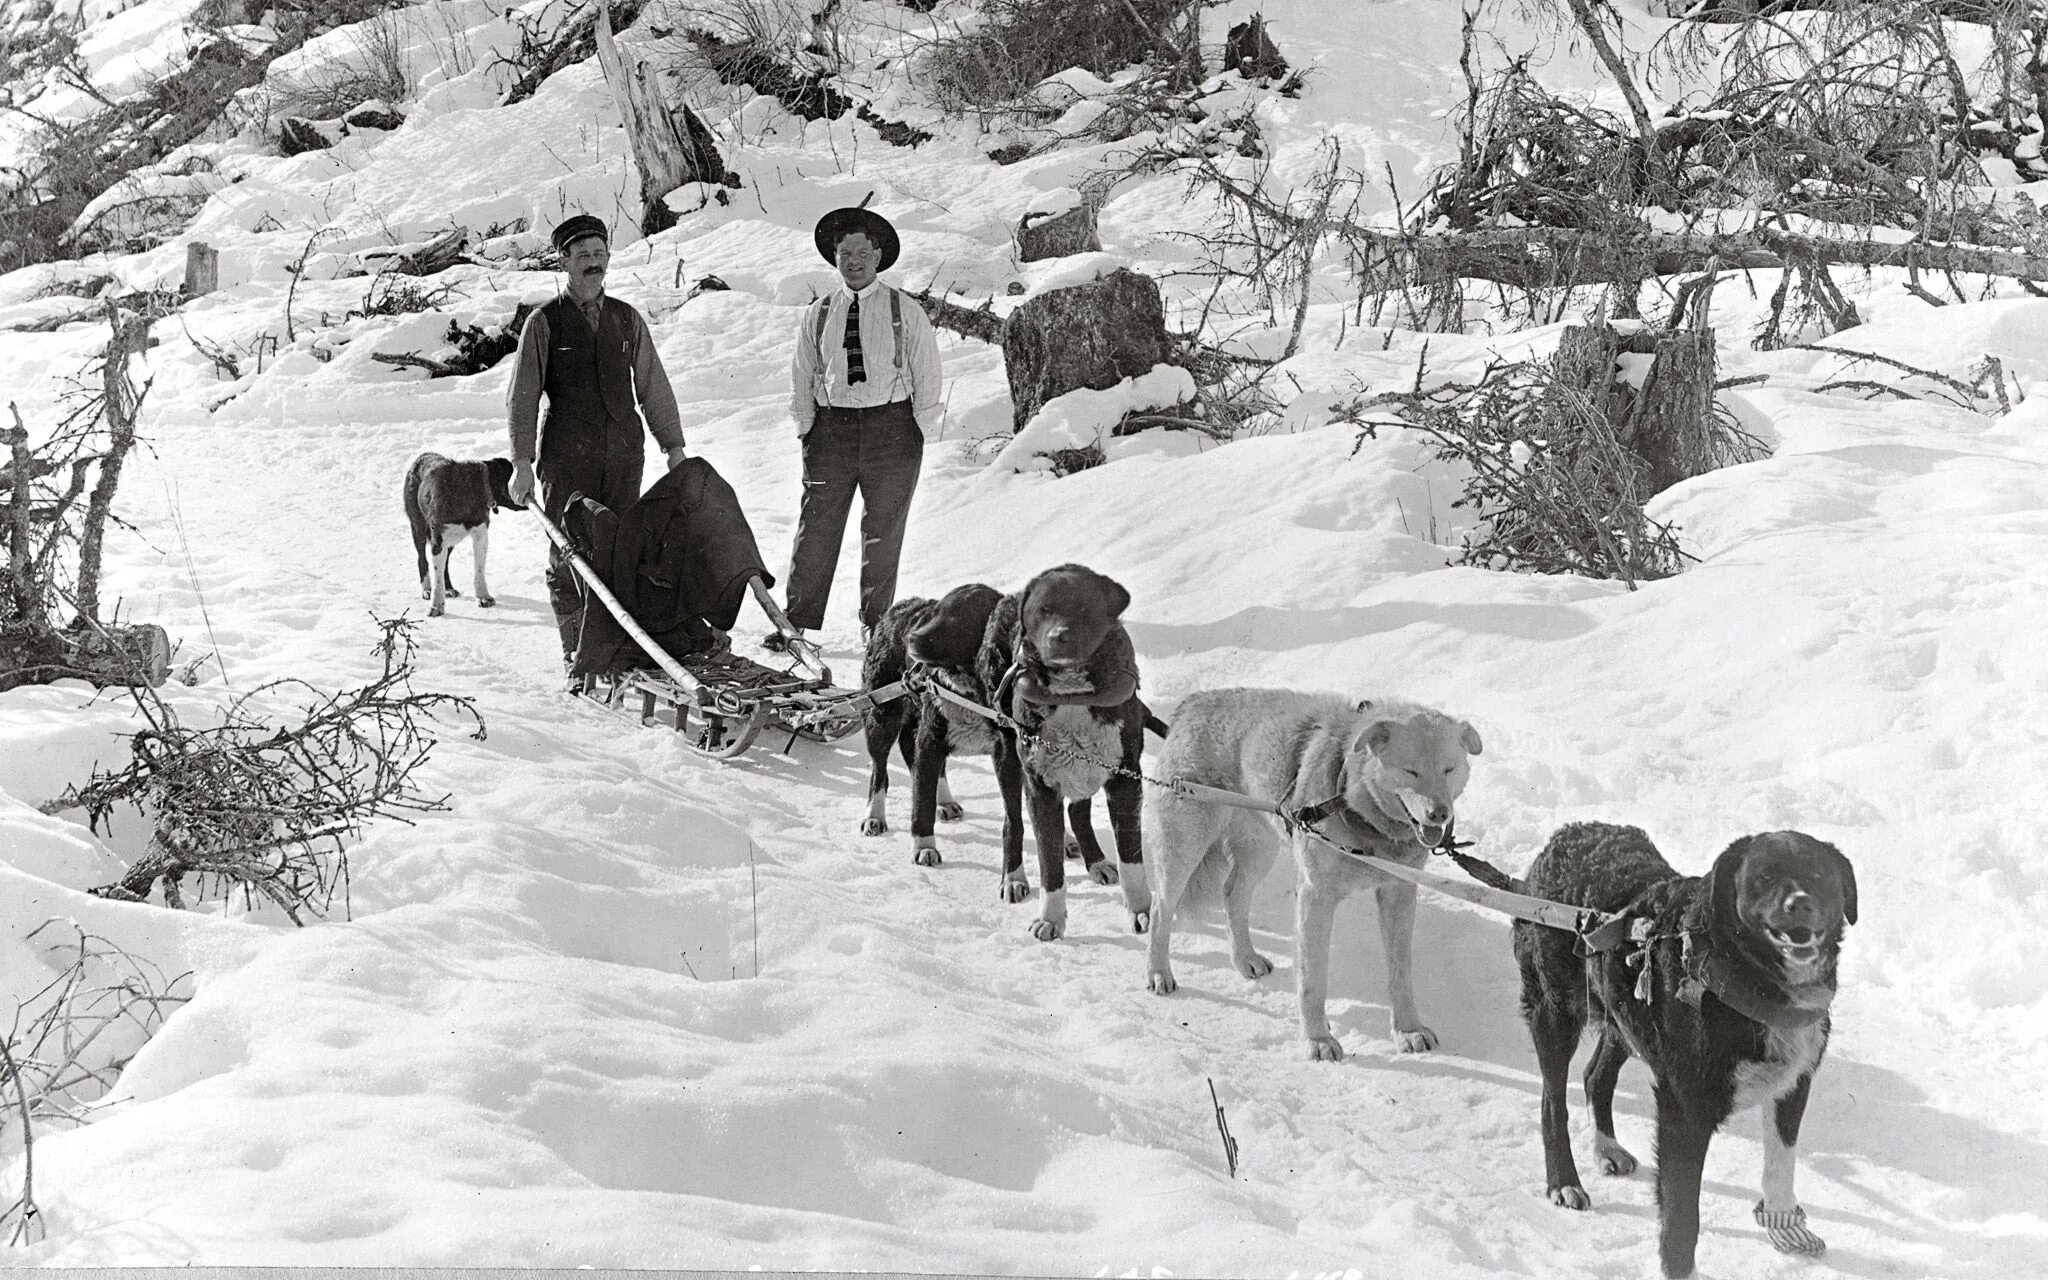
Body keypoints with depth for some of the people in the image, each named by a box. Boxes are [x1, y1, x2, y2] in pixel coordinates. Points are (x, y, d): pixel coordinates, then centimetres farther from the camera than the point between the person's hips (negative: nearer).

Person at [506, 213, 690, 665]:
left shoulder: (628, 320, 13)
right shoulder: (544, 322, 3)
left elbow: (653, 386, 17)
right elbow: (522, 396, 2)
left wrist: (673, 445, 12)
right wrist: (523, 461, -5)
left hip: (623, 451, 3)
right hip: (567, 456, -3)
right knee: (569, 552, -2)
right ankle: (576, 646, 3)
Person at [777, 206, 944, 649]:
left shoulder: (906, 312, 3)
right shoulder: (817, 315, 8)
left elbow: (927, 375, 4)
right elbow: (801, 377, 13)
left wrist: (919, 431, -2)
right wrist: (805, 429, 4)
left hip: (892, 426, -1)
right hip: (832, 426, 1)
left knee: (883, 533, 5)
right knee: (816, 529, -2)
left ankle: (875, 624, 16)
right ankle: (797, 624, 2)